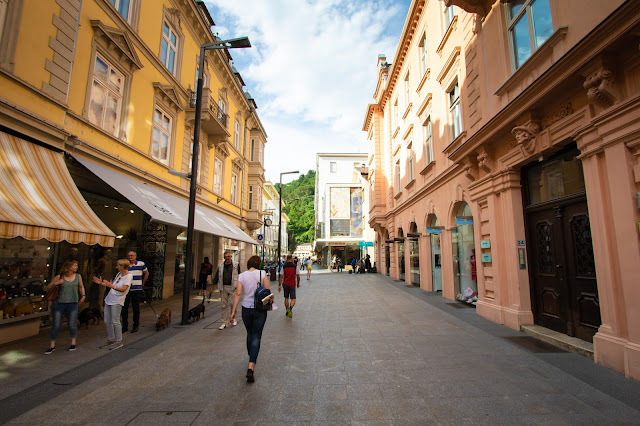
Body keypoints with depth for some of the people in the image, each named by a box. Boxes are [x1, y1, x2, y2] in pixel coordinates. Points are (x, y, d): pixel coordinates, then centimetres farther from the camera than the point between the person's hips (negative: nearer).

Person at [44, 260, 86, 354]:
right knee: (55, 325, 3)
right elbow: (48, 288, 3)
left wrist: (83, 296, 8)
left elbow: (81, 287, 20)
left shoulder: (78, 276, 6)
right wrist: (55, 283, -15)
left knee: (72, 324, 5)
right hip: (59, 303, -1)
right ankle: (52, 346, 16)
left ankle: (73, 343, 20)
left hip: (72, 303, 1)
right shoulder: (59, 277, -2)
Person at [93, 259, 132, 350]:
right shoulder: (119, 274, 14)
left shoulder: (129, 276, -12)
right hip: (109, 299, 8)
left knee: (115, 321, -6)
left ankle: (119, 342, 6)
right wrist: (101, 283, 10)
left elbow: (123, 289, -22)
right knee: (107, 321, 11)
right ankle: (111, 340, 24)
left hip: (117, 301, -8)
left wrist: (112, 286, -34)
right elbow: (112, 284, 19)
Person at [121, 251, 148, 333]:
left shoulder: (141, 264, 0)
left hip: (137, 289, -2)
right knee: (124, 307, 5)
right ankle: (125, 326, 19)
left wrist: (142, 284, 12)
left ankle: (136, 326, 16)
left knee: (136, 308, 4)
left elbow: (146, 273, 12)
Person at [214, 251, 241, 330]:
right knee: (224, 305, 5)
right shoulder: (220, 266, 10)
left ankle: (232, 318, 17)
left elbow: (239, 275, 4)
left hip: (233, 287, -3)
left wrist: (239, 285, -2)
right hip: (223, 287, 3)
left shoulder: (236, 265, 2)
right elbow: (217, 276, 14)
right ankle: (225, 322, 14)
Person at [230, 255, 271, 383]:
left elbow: (238, 294, -5)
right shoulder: (262, 273, -8)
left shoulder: (242, 276, -3)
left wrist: (233, 311, -1)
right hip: (260, 309, -2)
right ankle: (251, 367, -8)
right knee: (256, 337, 1)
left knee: (250, 334, 22)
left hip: (246, 309, 3)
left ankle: (252, 358, 40)